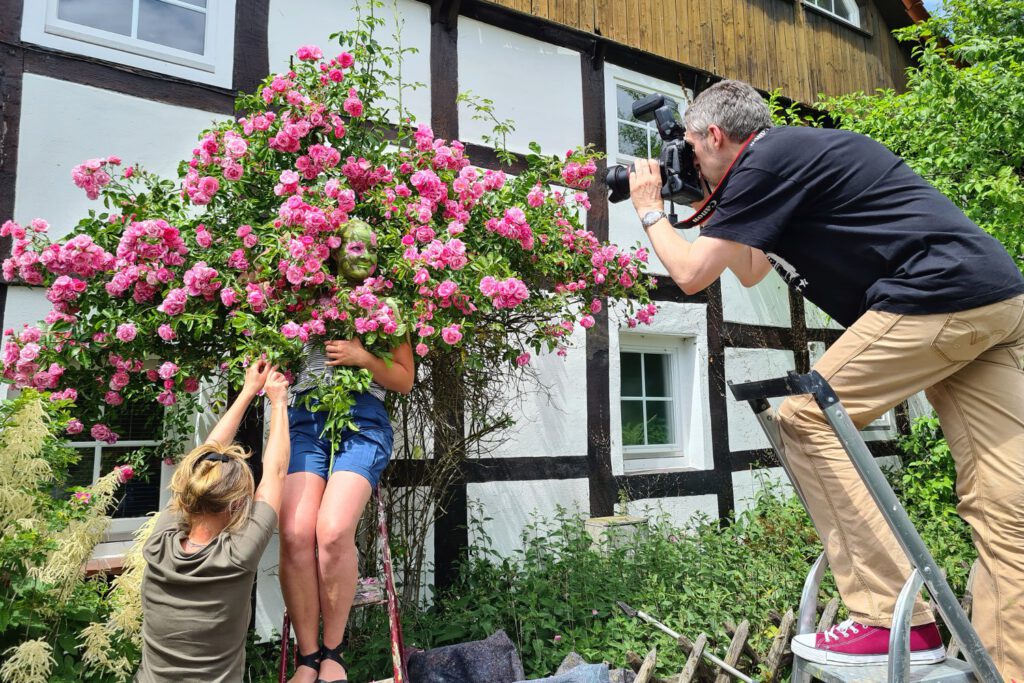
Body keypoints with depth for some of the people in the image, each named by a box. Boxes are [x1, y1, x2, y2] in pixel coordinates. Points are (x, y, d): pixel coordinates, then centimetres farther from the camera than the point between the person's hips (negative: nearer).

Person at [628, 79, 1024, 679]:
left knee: (807, 420, -4)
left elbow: (693, 273, -7)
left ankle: (896, 620, -4)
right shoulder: (797, 155, 25)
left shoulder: (765, 161, -5)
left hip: (937, 297, -10)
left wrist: (651, 210, 9)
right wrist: (715, 206, 32)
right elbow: (750, 271, 34)